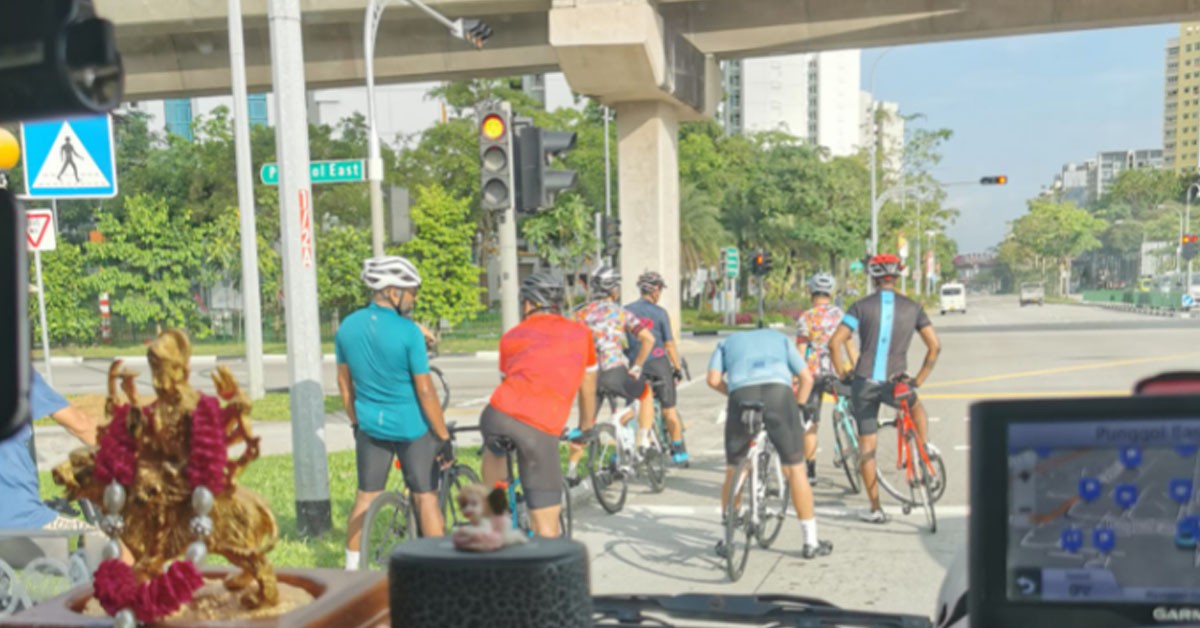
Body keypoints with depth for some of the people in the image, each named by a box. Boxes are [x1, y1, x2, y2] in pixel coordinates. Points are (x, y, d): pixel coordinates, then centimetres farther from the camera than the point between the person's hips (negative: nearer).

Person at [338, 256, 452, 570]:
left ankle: (352, 568, 24)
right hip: (411, 426, -5)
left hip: (370, 425, 5)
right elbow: (425, 391, -17)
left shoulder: (347, 327, -3)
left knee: (365, 497, 16)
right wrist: (444, 436, -8)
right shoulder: (408, 332, -20)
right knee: (426, 498, 6)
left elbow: (344, 382, 7)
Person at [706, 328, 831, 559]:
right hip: (779, 392, 0)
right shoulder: (780, 338, 34)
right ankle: (811, 542, 17)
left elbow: (713, 379, 12)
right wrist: (797, 406, 32)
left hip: (742, 395, 0)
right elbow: (807, 378, 21)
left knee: (733, 472, 15)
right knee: (794, 469, 10)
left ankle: (727, 541, 23)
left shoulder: (727, 342, 33)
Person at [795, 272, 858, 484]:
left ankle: (810, 471, 5)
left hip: (812, 373, -2)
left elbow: (800, 352, -7)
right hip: (834, 372, 2)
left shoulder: (805, 318, -4)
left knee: (810, 425, 4)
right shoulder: (839, 314, 5)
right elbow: (849, 345, 6)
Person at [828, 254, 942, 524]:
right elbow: (935, 347, 4)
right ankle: (925, 445, 18)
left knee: (867, 446, 9)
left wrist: (842, 373, 5)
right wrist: (919, 380, 12)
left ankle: (876, 509, 12)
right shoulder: (912, 307, 5)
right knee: (916, 405, 38)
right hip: (895, 383, 1)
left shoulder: (862, 306, -1)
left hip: (864, 382, -1)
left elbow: (835, 342, -9)